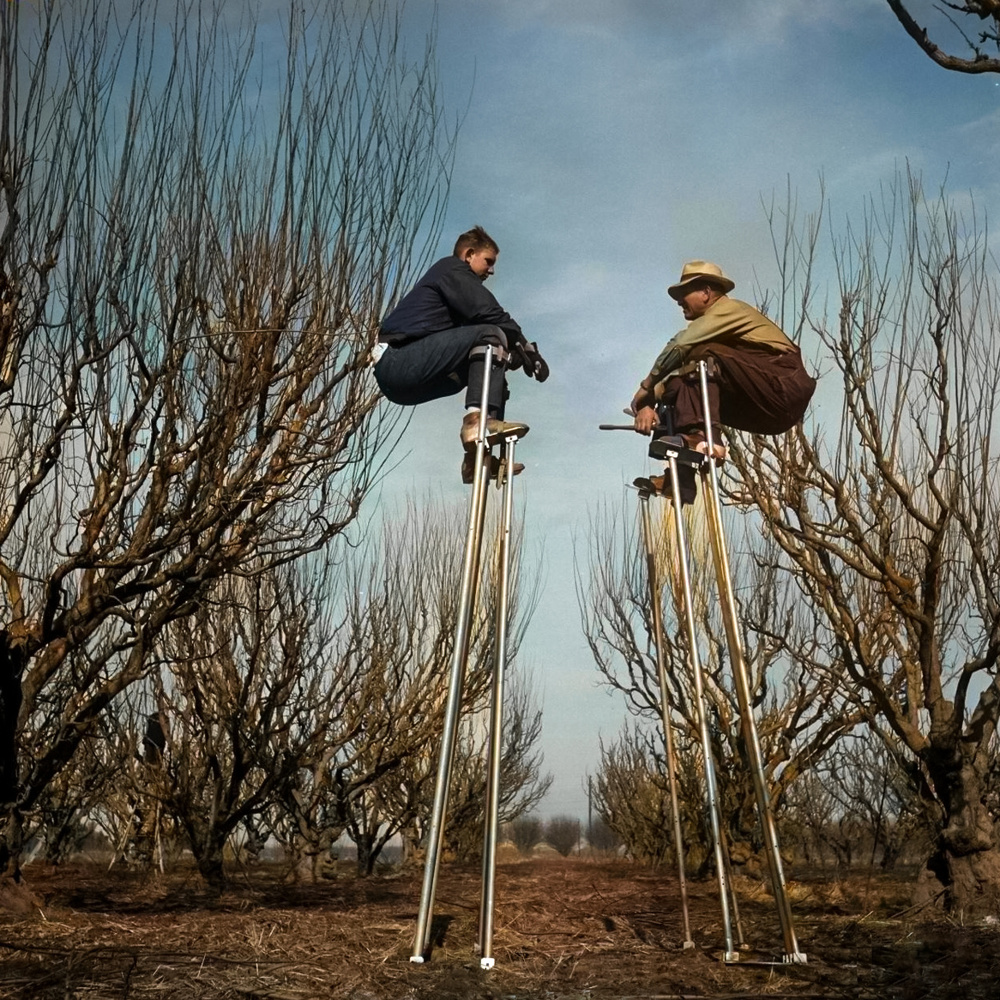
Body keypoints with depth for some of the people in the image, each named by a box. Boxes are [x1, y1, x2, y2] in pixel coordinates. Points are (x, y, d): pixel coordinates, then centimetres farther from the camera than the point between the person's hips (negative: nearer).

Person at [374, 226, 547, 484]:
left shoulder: (450, 280, 31)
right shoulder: (452, 268, 2)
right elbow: (488, 313, -13)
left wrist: (511, 351, 8)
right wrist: (524, 345, -8)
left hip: (395, 376, 10)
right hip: (400, 362, -10)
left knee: (488, 367, 16)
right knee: (489, 335, -18)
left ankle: (477, 457, 6)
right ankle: (478, 420, -30)